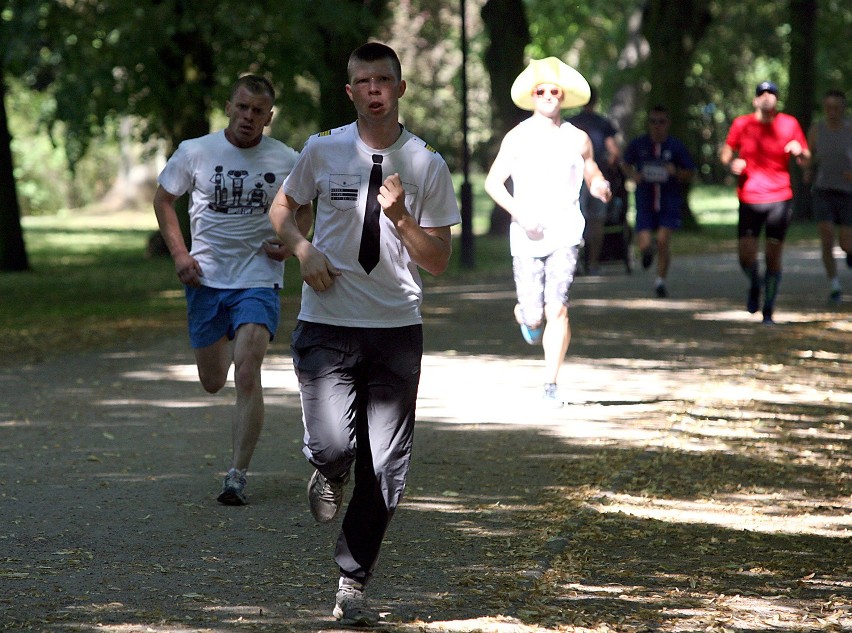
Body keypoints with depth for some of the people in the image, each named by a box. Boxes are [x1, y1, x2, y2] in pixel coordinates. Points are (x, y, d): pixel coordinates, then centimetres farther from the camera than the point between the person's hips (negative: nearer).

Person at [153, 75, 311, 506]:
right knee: (212, 383, 12)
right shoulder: (195, 152, -3)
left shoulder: (287, 161, -3)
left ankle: (237, 477, -15)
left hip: (259, 280, -2)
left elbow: (303, 207, 15)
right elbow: (163, 199, 10)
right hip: (206, 280, 2)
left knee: (247, 373, -20)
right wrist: (179, 253, -2)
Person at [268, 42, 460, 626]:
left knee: (385, 469, 0)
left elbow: (439, 261, 2)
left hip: (397, 330, 1)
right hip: (327, 325, -1)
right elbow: (281, 209, 17)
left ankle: (353, 585, 14)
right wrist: (304, 249, -3)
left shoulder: (427, 165, 0)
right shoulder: (323, 150, 1)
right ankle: (331, 474, 20)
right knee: (332, 445, -18)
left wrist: (400, 216, -15)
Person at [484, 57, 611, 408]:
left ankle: (551, 385, -7)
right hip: (527, 237, 0)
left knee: (557, 309, -13)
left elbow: (593, 174, 18)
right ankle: (528, 317, 40)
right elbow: (493, 182, 2)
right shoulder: (517, 138, 1)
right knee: (533, 314, 0)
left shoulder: (578, 139, 6)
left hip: (565, 235, 0)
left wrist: (600, 185, -7)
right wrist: (520, 214, -12)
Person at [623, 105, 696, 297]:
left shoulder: (676, 146, -3)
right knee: (644, 245, -7)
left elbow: (689, 174, 3)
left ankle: (661, 280, 3)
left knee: (663, 241, -14)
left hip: (669, 202, -1)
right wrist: (633, 175, -4)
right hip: (645, 201, 1)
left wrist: (675, 172, -18)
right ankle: (648, 250, 32)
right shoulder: (638, 144, 0)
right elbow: (626, 163, 17)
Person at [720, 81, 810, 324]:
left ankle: (768, 311, 11)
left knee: (773, 256, -3)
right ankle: (754, 285, 25)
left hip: (780, 199, 0)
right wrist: (732, 163, -8)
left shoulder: (789, 124, 5)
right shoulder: (741, 124, 4)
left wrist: (799, 151, -12)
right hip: (749, 200, 0)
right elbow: (726, 152, 14)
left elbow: (806, 160, 10)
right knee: (746, 257, -9)